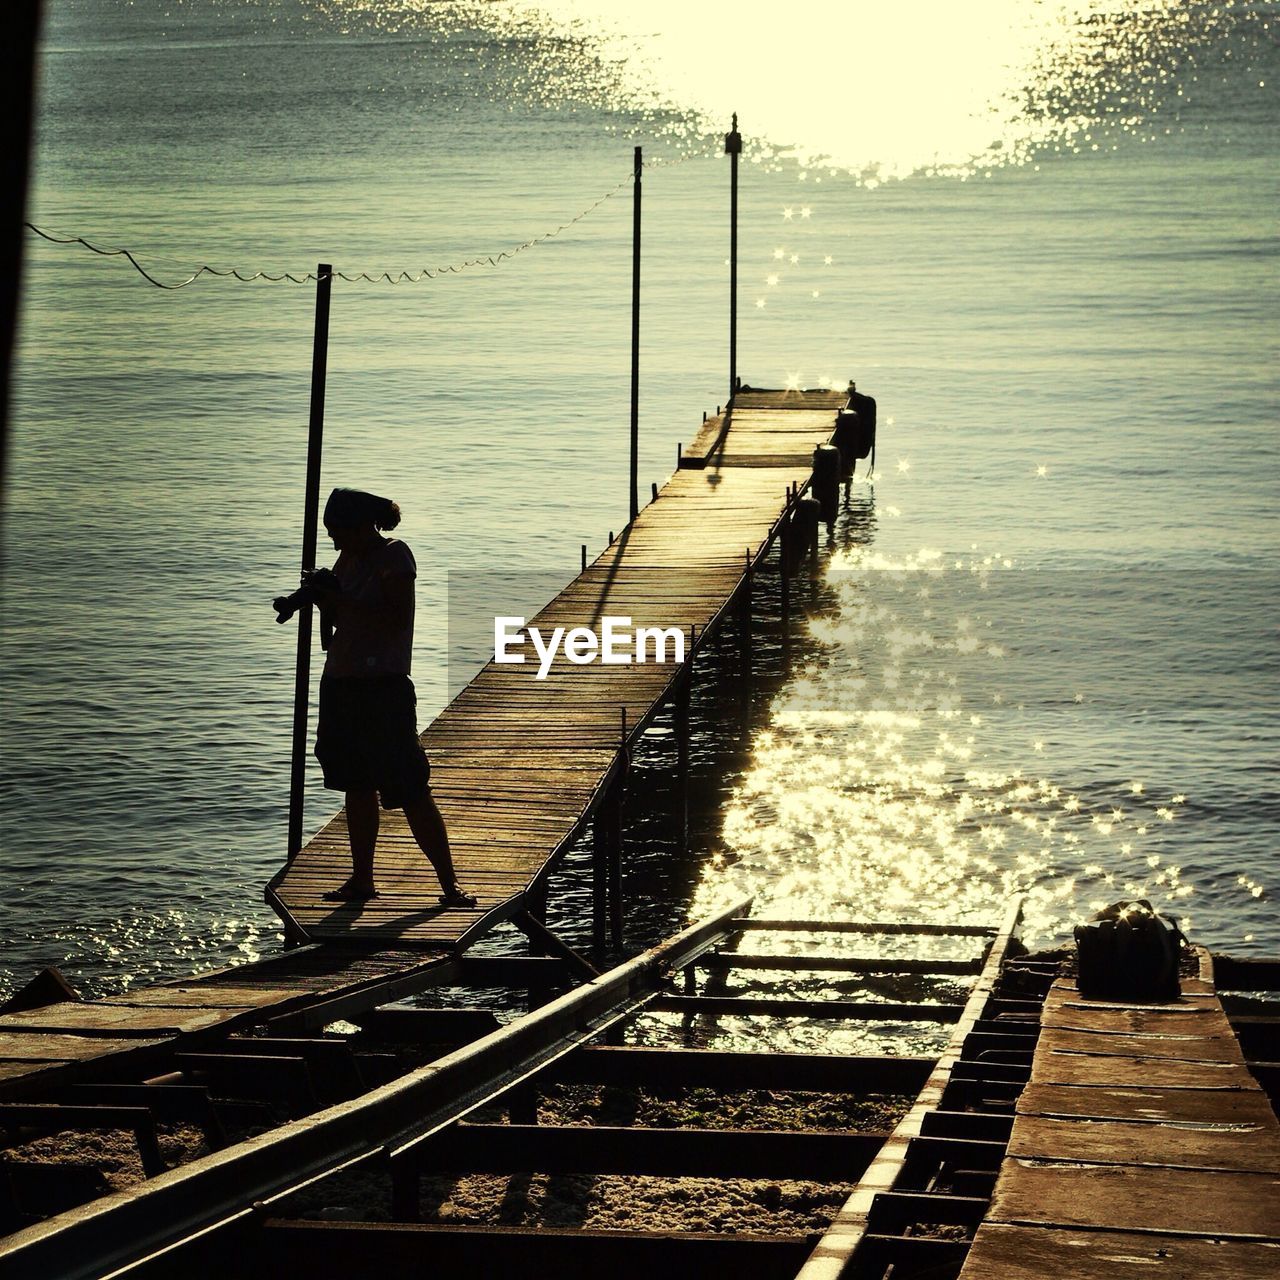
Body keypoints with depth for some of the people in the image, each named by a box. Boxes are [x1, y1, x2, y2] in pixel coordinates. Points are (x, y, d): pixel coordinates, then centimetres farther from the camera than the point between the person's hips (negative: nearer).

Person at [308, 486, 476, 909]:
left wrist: (341, 600, -21)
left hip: (383, 687, -8)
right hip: (341, 684, 8)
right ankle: (361, 879, 16)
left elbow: (397, 619, -20)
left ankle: (450, 883, -3)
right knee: (357, 787, 10)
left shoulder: (394, 556, -9)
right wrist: (323, 599, 1)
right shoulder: (350, 559, 14)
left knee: (410, 790, -8)